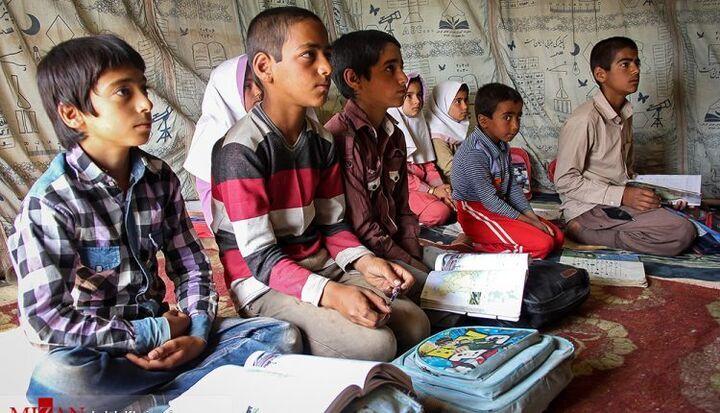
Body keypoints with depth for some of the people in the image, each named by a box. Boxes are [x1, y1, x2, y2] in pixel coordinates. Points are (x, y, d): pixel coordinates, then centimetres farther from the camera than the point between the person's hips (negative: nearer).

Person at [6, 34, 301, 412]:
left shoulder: (159, 178, 0)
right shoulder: (49, 201, -15)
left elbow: (191, 267, 4)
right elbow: (44, 318, -19)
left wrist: (198, 333, -14)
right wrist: (155, 334, -18)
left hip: (162, 328, 5)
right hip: (94, 350, -4)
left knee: (283, 336, -10)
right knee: (55, 380, -39)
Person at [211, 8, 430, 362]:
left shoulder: (321, 140, 6)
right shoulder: (242, 149, -18)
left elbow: (332, 225, 9)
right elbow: (260, 257, -20)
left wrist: (364, 262, -11)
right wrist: (330, 293, -34)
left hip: (320, 266, 7)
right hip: (263, 284, -7)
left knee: (415, 325, -4)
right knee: (375, 343, -22)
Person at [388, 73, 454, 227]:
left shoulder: (421, 123, 15)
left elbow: (429, 164, 13)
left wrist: (442, 189, -6)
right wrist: (432, 190, -15)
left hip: (423, 181, 8)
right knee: (440, 212, -27)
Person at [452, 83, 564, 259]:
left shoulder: (502, 145, 6)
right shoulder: (474, 154, -24)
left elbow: (512, 185, 9)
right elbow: (489, 200, -23)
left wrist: (532, 216, -3)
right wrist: (525, 221, -17)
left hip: (500, 207, 10)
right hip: (477, 214, -10)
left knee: (557, 237, 4)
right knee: (542, 244, -19)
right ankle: (475, 246, -12)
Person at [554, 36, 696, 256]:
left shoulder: (625, 115, 12)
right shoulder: (583, 120, -16)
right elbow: (565, 181, -17)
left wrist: (640, 192, 2)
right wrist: (622, 195, -20)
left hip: (620, 201, 9)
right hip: (589, 210, -9)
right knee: (681, 233, -18)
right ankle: (582, 232, -13)